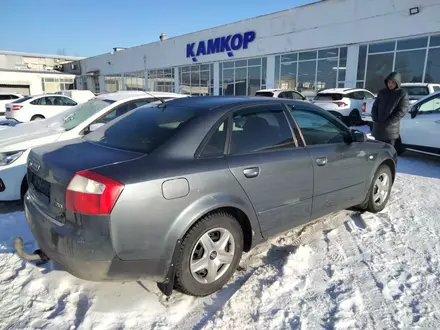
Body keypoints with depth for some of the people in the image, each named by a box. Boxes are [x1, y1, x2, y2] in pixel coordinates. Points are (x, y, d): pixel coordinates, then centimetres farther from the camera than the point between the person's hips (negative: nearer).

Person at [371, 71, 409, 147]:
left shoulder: (403, 94, -3)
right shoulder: (382, 92, 12)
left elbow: (401, 112, -10)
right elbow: (375, 106, 13)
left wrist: (387, 123, -15)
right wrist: (375, 119, -3)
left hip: (391, 130, -5)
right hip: (377, 128, 5)